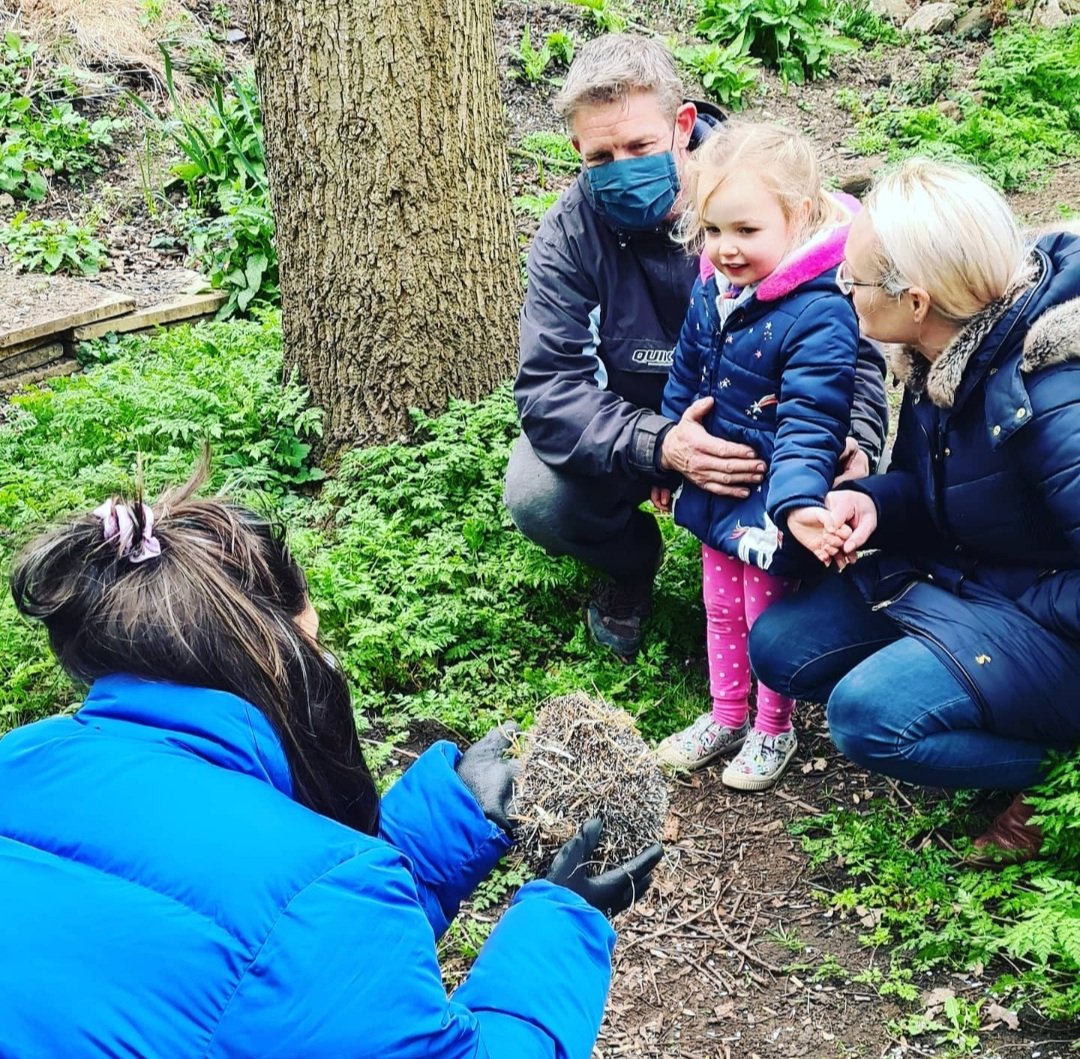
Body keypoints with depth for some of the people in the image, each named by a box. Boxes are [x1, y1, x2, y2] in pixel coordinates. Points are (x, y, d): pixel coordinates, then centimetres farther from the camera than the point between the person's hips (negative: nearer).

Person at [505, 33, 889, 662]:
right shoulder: (570, 234, -18)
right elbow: (548, 388, -25)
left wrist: (857, 443, -36)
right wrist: (660, 445, -44)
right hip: (634, 428, 1)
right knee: (535, 497, -26)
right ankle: (630, 564, 11)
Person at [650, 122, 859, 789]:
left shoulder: (820, 316, -26)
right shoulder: (713, 290, -2)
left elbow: (809, 425, -28)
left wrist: (798, 500, -41)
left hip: (771, 505, -7)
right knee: (722, 610, 23)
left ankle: (773, 730, 36)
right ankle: (726, 716, 43)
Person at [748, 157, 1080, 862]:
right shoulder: (941, 358, -5)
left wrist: (1019, 610, -20)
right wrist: (872, 504, -10)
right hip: (957, 570, 9)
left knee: (871, 711, -28)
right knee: (780, 646, 3)